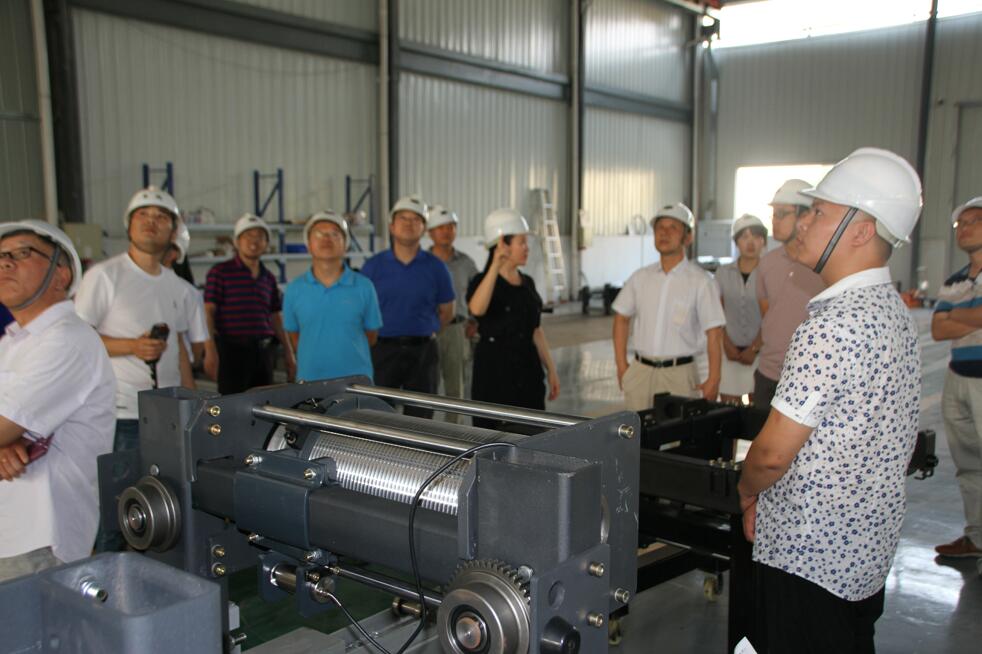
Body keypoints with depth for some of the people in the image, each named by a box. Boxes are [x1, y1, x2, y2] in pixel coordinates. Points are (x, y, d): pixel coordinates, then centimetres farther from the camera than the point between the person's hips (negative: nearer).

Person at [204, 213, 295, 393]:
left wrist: (289, 352, 17)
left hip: (264, 351, 5)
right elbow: (208, 311, -6)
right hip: (232, 350, -5)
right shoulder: (220, 272, 0)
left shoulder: (269, 278, 14)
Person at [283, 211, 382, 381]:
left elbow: (371, 334, 8)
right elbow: (293, 335, 14)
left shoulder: (364, 287, 0)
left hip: (356, 381, -1)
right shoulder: (294, 289, 4)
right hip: (309, 381, 1)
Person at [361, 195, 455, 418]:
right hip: (382, 350, -1)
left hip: (423, 351, 1)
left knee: (420, 416, 7)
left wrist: (424, 333, 12)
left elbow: (446, 311, 13)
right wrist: (386, 334, 6)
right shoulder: (373, 266, 2)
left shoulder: (436, 267, 3)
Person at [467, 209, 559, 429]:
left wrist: (551, 369, 14)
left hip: (528, 371, 6)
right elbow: (477, 309, -34)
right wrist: (495, 266, -40)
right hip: (493, 372, -6)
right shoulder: (483, 281, -9)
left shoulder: (528, 283, 11)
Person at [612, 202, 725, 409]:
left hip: (678, 374, -3)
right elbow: (621, 318, 15)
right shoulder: (641, 277, 8)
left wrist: (713, 380, -13)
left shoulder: (701, 281, -4)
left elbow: (714, 334, -7)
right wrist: (621, 366, 8)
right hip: (639, 371, 4)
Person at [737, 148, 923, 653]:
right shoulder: (895, 312, 6)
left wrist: (747, 491, -1)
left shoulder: (832, 325, -25)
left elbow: (773, 453, -24)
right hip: (869, 549, 9)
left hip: (809, 555, -9)